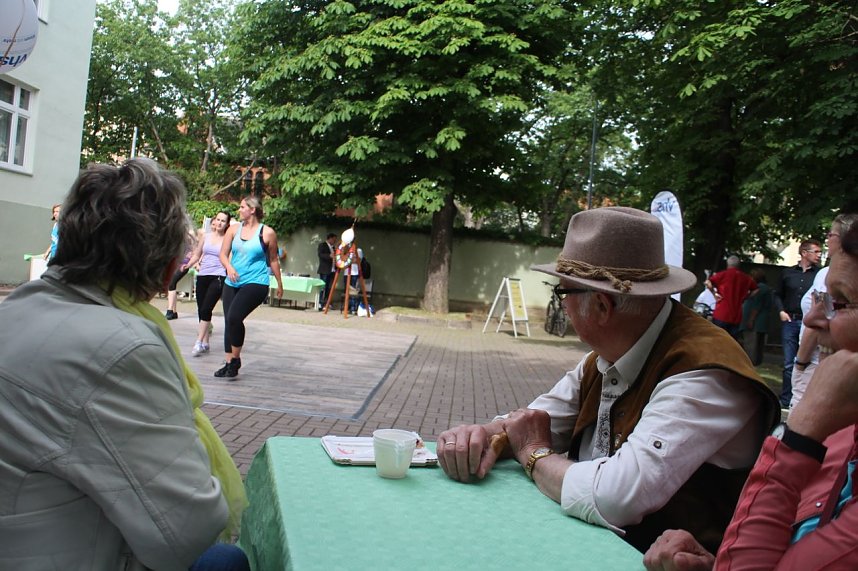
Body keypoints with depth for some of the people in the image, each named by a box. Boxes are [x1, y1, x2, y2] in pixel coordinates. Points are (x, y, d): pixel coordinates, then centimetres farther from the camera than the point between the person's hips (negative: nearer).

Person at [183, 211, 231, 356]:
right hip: (202, 276, 4)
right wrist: (187, 265, 3)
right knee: (201, 310, 5)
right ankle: (205, 343, 15)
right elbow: (197, 255, 18)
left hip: (218, 277, -4)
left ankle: (199, 342, -10)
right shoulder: (205, 236, 11)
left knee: (206, 309, -14)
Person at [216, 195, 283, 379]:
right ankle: (229, 363, 18)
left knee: (234, 317, -22)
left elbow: (273, 260, 8)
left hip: (256, 283, -5)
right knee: (229, 321, 6)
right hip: (232, 283, 6)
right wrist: (229, 267, -15)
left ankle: (236, 359, -5)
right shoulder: (234, 229, 9)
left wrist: (280, 284, 13)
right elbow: (223, 254, 7)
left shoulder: (267, 233, -2)